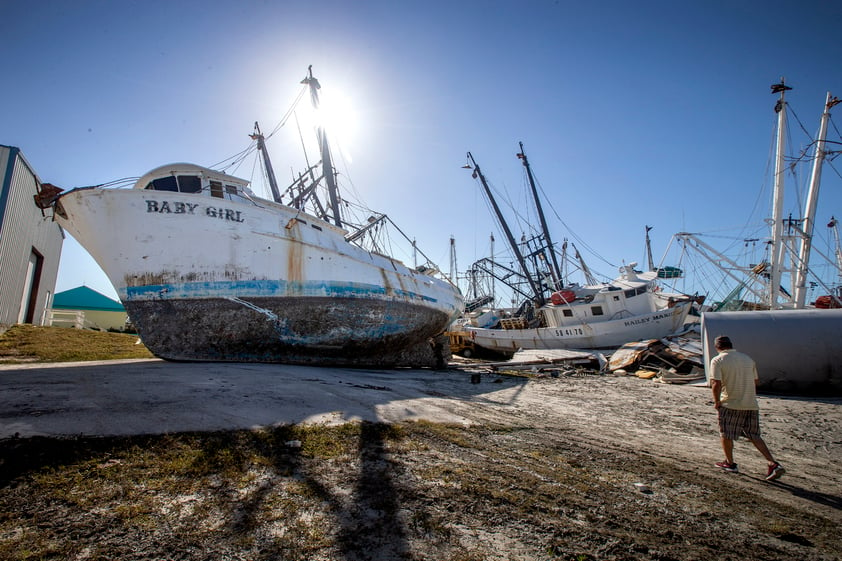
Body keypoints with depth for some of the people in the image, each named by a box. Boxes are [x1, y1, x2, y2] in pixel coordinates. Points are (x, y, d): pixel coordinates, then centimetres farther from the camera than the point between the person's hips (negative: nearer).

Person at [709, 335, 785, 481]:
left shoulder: (717, 360, -9)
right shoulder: (748, 358, 10)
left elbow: (716, 383, -17)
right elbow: (755, 381, 14)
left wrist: (717, 401, -5)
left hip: (730, 404, -5)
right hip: (752, 405, 6)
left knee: (726, 435, 11)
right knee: (755, 436, 15)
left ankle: (730, 464, 22)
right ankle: (774, 464, 5)